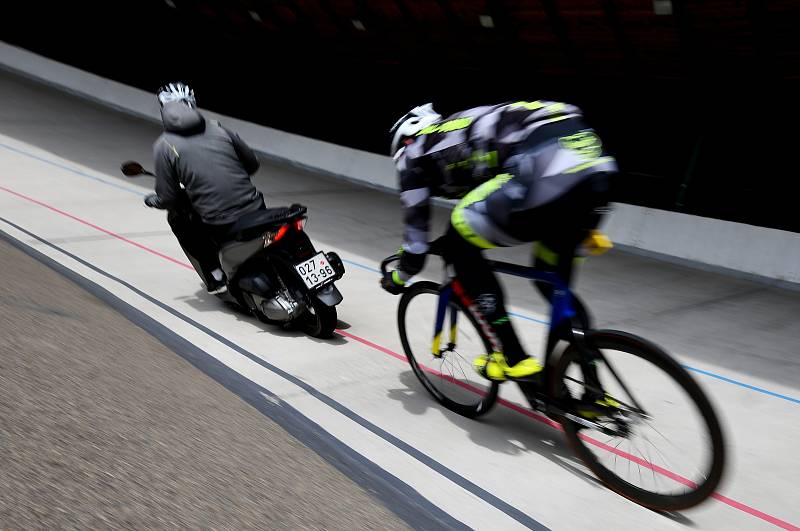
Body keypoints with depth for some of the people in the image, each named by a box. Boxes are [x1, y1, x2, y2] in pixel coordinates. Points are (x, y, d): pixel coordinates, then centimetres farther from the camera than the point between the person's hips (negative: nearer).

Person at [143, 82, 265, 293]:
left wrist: (154, 200, 23)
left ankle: (214, 275, 21)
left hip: (219, 226, -3)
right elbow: (252, 163, 17)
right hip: (256, 212, 3)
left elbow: (169, 199, 0)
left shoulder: (164, 146, 0)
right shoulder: (217, 128, 10)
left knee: (176, 218, 26)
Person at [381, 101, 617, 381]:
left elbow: (416, 225, 22)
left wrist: (399, 277, 40)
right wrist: (583, 227, 41)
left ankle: (514, 360, 11)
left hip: (545, 171, -8)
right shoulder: (470, 129, 38)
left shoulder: (415, 152, 20)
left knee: (459, 247, 13)